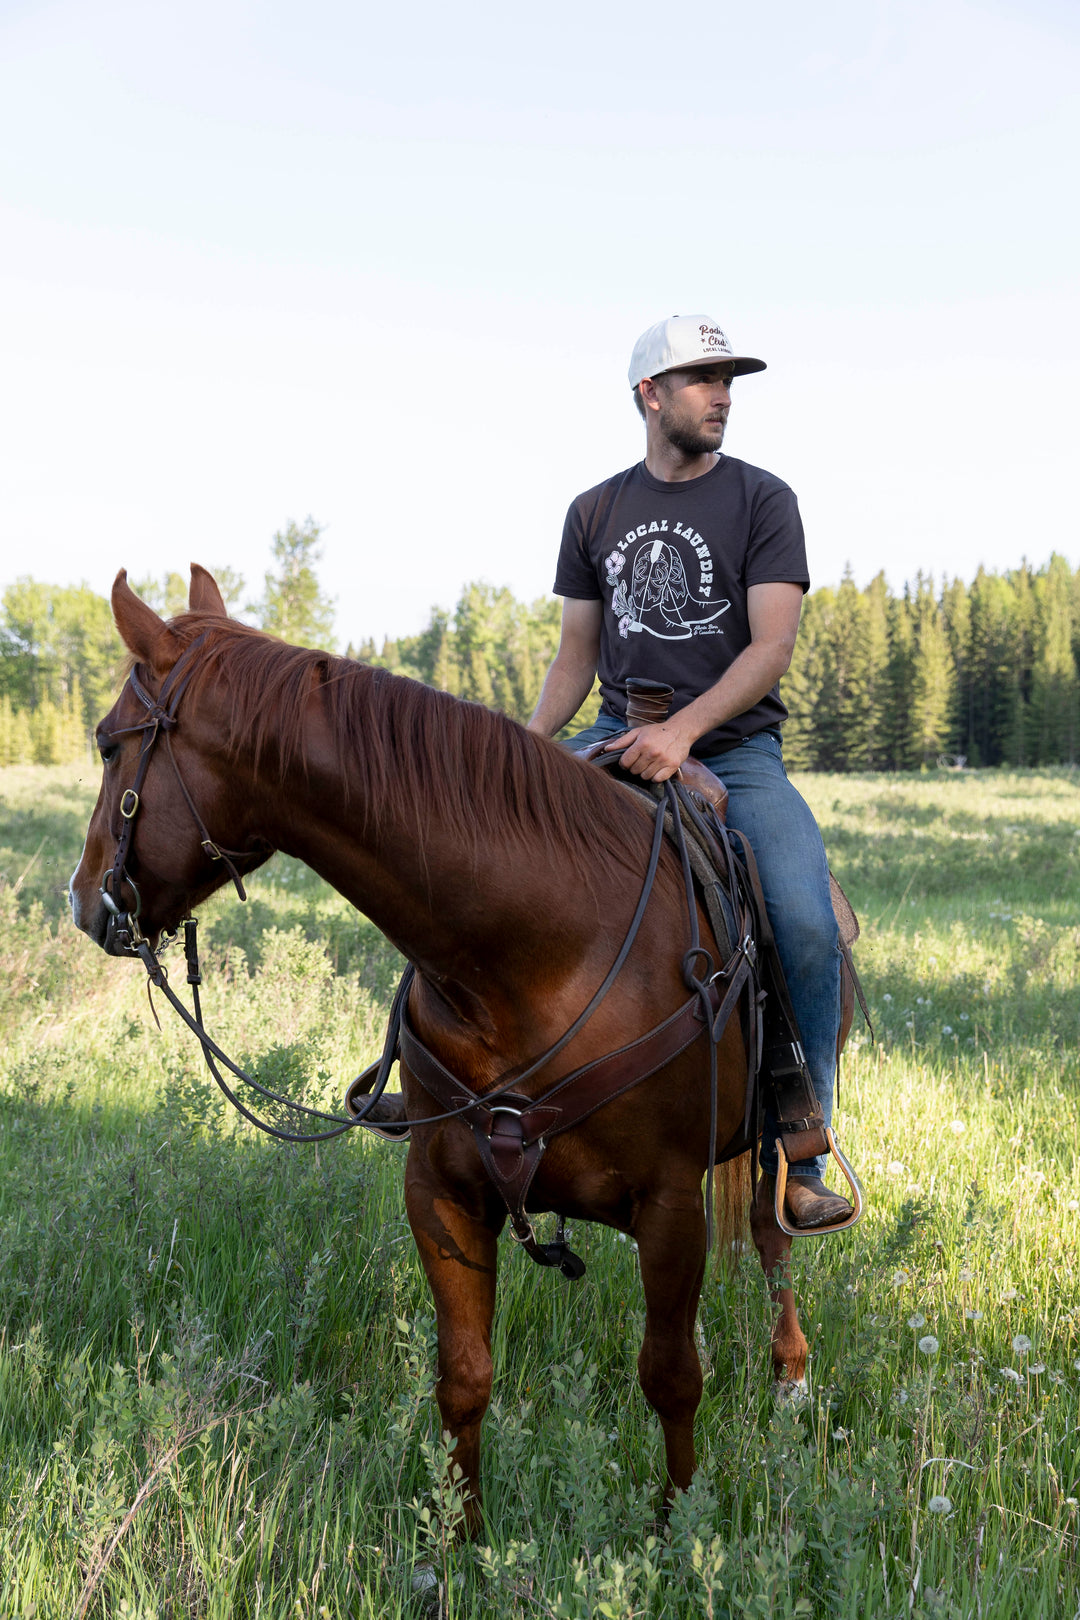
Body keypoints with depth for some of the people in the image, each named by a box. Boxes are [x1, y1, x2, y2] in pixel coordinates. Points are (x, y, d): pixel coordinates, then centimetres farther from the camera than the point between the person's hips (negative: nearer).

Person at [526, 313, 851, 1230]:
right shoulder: (595, 513, 12)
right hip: (619, 738, 3)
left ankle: (797, 1157, -9)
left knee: (807, 926, -25)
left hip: (736, 748, -3)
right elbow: (576, 656, 14)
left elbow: (771, 647, -9)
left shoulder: (762, 500, 2)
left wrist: (682, 730, -24)